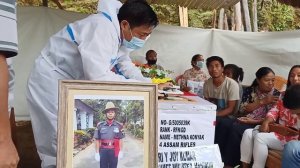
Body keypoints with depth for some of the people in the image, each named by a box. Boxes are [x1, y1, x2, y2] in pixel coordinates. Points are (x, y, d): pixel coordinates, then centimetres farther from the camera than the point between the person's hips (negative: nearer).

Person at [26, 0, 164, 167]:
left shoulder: (120, 33, -2)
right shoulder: (102, 28, -32)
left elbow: (125, 64, 9)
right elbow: (99, 77, -40)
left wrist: (147, 83, -7)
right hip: (51, 81, -9)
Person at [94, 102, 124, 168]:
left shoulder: (119, 126, -1)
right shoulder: (100, 125, -2)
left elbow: (120, 140, 3)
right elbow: (97, 140, 0)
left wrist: (121, 151, 0)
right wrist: (97, 153, -3)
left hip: (114, 151, 0)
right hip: (103, 151, 0)